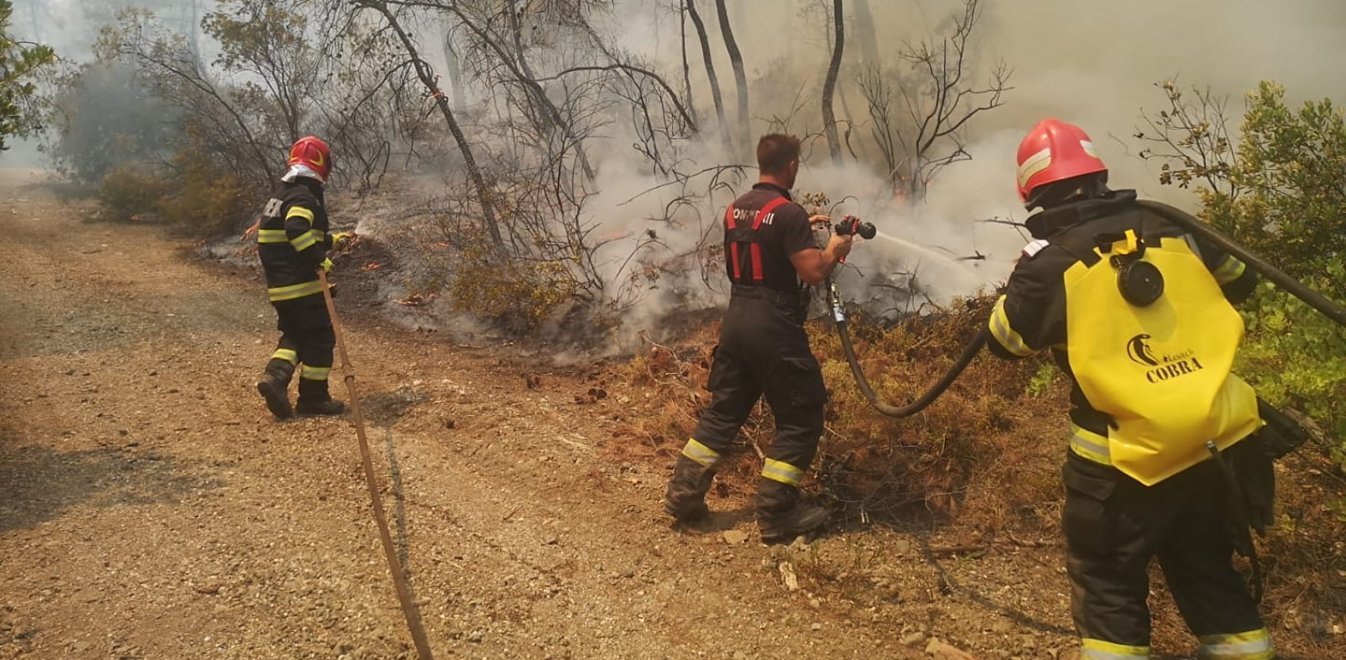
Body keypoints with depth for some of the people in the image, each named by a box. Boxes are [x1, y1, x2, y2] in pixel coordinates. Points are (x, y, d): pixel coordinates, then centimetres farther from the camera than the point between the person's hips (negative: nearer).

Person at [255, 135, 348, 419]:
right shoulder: (304, 197, -15)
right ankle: (313, 398, 8)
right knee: (320, 338, 2)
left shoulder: (281, 195, 16)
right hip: (303, 284, -9)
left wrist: (330, 240, 27)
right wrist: (320, 258, -26)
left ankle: (275, 376, -4)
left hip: (279, 286, 9)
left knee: (294, 335, 19)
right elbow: (297, 230, -33)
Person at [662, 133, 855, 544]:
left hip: (736, 320, 8)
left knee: (723, 411, 17)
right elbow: (813, 272, -16)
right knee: (801, 419, 3)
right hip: (774, 327, -8)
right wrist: (835, 249, 2)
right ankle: (777, 515, 5)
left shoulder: (736, 209, 12)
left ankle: (684, 495, 18)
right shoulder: (789, 212, -13)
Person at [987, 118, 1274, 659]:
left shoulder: (1048, 260, -11)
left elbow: (1006, 341, 1)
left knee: (1107, 584, 11)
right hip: (1221, 436, 5)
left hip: (1127, 455, -5)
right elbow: (1239, 283, 16)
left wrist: (1023, 283, 15)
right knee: (1208, 571, 23)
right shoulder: (1164, 223, 3)